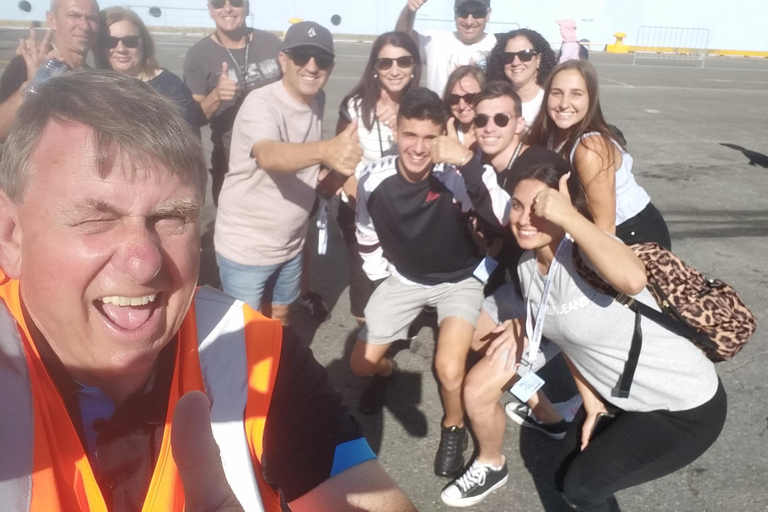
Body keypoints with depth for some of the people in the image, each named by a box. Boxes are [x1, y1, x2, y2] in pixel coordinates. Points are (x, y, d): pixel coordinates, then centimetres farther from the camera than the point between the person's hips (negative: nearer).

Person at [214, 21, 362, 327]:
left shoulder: (317, 101, -2)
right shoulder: (261, 104, -24)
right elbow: (269, 156, -47)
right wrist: (326, 150, -63)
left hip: (290, 242, 6)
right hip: (245, 247, -6)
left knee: (281, 314, 23)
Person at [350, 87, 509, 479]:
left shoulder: (457, 178, -30)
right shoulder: (375, 179, -20)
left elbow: (503, 219, -48)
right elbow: (367, 237, 0)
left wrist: (468, 161, -56)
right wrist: (381, 281, 5)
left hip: (459, 280, -3)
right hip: (404, 278, 4)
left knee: (449, 369, -23)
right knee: (361, 364, 4)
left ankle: (454, 427, 12)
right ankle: (387, 371, 44)